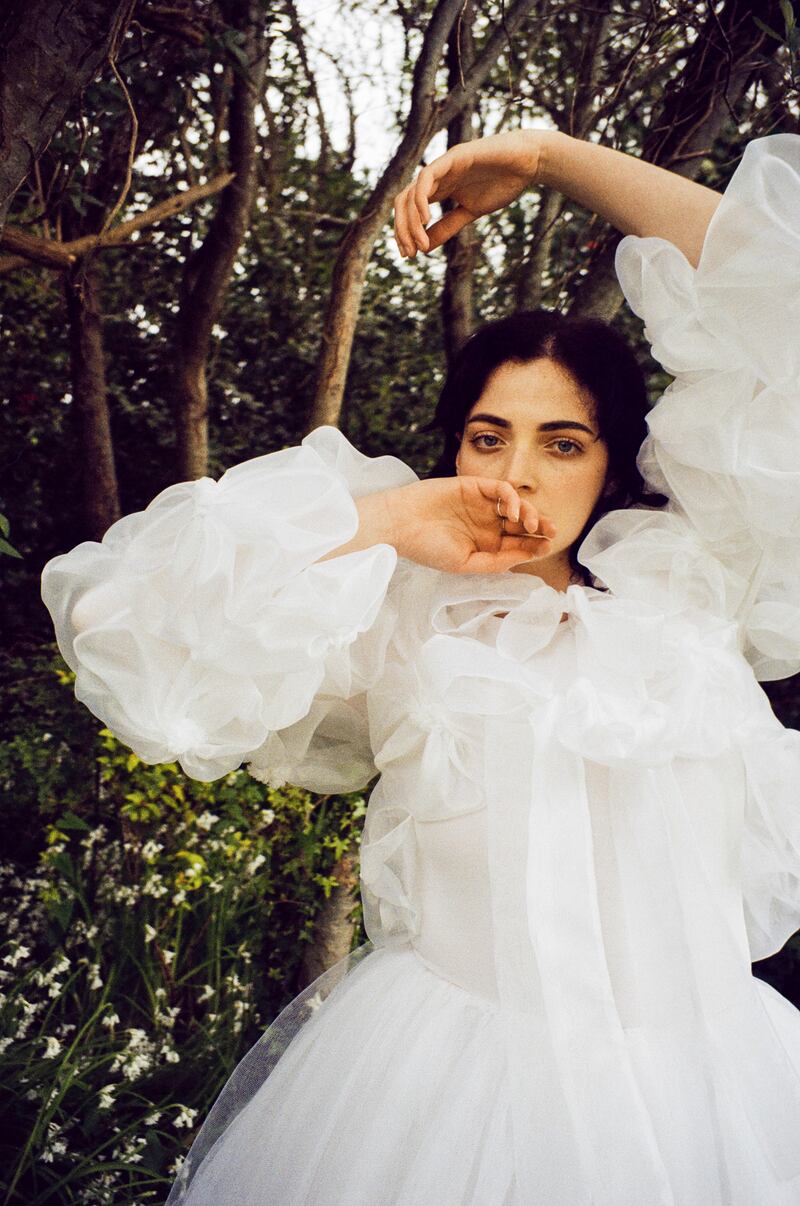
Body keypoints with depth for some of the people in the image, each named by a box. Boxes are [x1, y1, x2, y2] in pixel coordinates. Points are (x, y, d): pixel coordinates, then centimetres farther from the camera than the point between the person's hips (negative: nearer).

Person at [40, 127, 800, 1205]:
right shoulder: (397, 619, 0)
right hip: (436, 1081, -1)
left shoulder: (690, 579, 3)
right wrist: (388, 521, -8)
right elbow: (124, 621, -10)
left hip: (703, 1077, 2)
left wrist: (550, 157, 4)